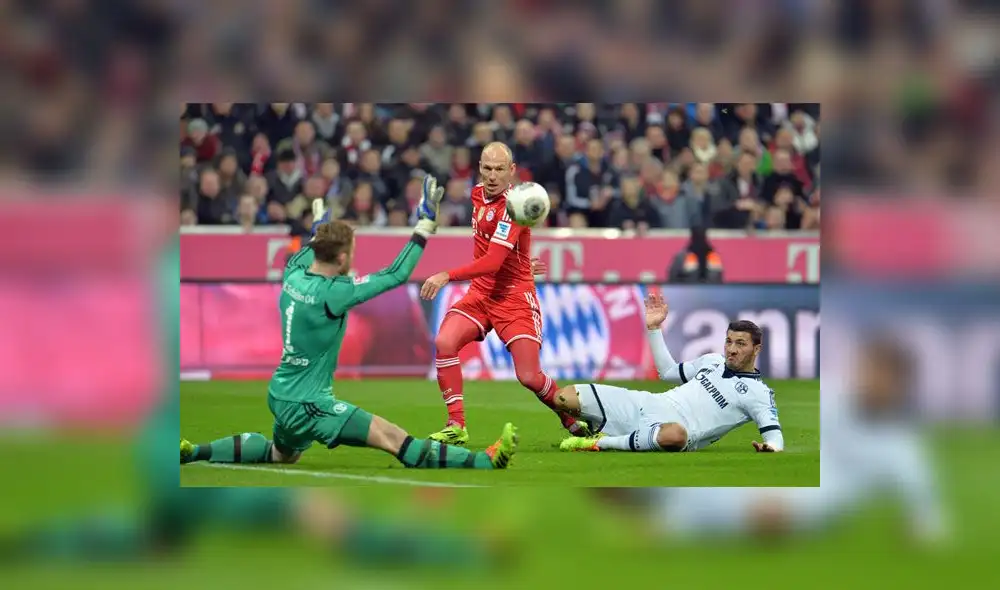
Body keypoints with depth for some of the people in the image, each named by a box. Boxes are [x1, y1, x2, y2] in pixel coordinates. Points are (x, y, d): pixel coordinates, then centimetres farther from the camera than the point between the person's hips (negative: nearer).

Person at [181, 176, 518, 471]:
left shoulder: (293, 278, -2)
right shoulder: (331, 293, -23)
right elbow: (396, 275, -20)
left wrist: (319, 230, 40)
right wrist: (426, 226, -16)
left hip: (280, 396, 9)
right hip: (306, 405, -9)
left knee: (280, 455, 35)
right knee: (390, 436, -17)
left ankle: (195, 452, 31)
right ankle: (484, 462, -22)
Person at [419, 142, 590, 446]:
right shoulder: (478, 194, 6)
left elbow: (492, 262, -28)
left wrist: (447, 276, -35)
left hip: (514, 296, -7)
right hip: (480, 292, 7)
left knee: (529, 377, -11)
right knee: (444, 342, -19)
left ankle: (572, 418, 18)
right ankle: (456, 426, -13)